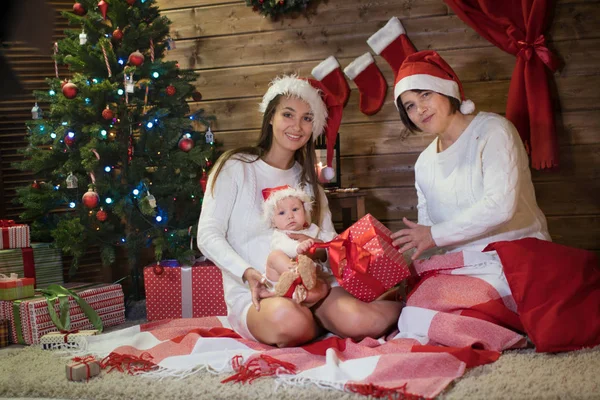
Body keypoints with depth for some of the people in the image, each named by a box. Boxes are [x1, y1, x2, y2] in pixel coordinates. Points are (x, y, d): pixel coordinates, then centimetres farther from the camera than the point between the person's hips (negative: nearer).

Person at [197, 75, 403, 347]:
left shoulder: (307, 179, 18)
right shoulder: (236, 168, 0)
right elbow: (208, 236, -8)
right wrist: (248, 273, -23)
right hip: (253, 294, -3)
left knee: (357, 321, -28)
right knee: (288, 318, -39)